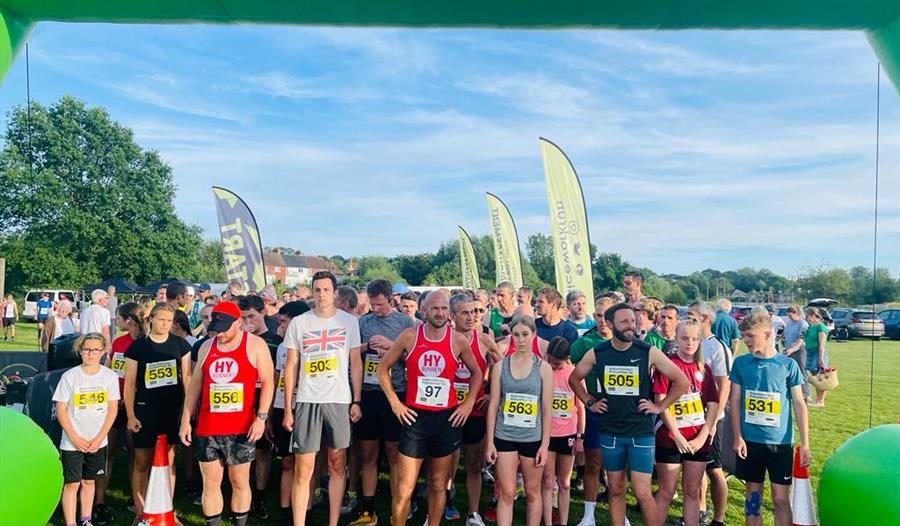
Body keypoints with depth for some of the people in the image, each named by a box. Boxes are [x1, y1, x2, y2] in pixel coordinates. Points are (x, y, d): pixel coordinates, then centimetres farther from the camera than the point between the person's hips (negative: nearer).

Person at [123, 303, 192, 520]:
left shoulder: (180, 344, 2)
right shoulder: (137, 346, -3)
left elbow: (186, 377, 7)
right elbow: (129, 383, -1)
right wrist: (130, 415, -5)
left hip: (173, 409, 2)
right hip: (145, 409, -2)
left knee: (169, 459, 10)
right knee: (142, 462, 4)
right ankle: (140, 512, 17)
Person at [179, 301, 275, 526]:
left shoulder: (255, 345, -4)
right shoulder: (206, 346, 8)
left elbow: (268, 382, -5)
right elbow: (195, 383, 13)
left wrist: (261, 417, -13)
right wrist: (185, 419, 10)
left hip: (241, 428, -3)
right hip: (207, 428, 3)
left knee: (240, 482, 8)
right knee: (210, 483, 8)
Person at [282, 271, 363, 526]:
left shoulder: (349, 321, 3)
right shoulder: (298, 322, 2)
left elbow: (355, 363, 7)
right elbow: (291, 366, 4)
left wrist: (356, 401, 1)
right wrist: (287, 409, 1)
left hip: (339, 401, 1)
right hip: (307, 401, -1)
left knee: (337, 465, 9)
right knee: (303, 471, -2)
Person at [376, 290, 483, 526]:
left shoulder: (458, 341, -2)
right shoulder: (409, 336, -4)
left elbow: (477, 373, 14)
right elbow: (382, 368, 5)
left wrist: (469, 403, 4)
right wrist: (394, 402, -2)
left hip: (448, 418, 1)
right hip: (415, 417, -1)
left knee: (438, 485, 14)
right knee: (404, 490, -2)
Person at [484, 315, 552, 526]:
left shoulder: (543, 368, -2)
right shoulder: (500, 366, 0)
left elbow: (547, 410, -1)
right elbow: (493, 406, 1)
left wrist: (545, 445, -5)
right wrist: (489, 442, -2)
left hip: (533, 439, 0)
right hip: (504, 437, 0)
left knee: (533, 492, 11)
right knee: (507, 493, 2)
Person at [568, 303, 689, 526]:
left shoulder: (649, 352, -9)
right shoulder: (597, 353, -2)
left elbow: (681, 381, -2)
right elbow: (574, 378, 13)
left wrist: (660, 406, -3)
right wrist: (589, 402, 7)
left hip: (641, 432, -2)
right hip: (609, 432, 3)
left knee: (642, 493, -2)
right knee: (616, 489, 13)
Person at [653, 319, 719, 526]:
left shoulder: (703, 368, 7)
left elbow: (713, 405, 6)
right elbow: (661, 403, -12)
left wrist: (703, 436, -5)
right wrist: (677, 435, -14)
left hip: (698, 441, 4)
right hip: (670, 439, -4)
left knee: (692, 491, 12)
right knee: (666, 492, 5)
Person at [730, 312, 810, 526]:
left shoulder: (788, 364, -3)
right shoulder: (741, 363, 0)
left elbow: (799, 404, 0)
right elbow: (735, 401, 3)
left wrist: (805, 443, -3)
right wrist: (737, 437, -4)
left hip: (781, 442, -1)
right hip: (749, 440, 1)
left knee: (781, 498, 3)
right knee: (753, 496, 10)